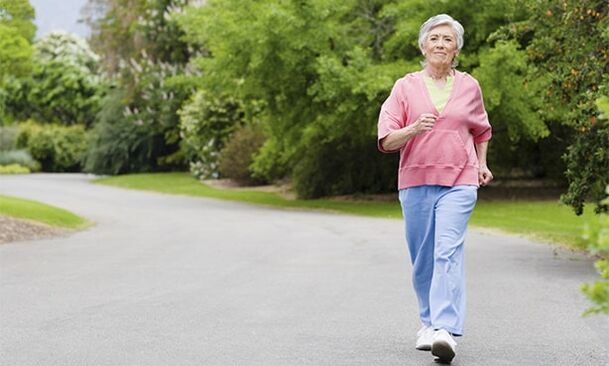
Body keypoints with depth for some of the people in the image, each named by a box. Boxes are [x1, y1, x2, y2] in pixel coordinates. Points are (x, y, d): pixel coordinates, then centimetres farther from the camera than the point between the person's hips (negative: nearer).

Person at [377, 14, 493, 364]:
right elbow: (387, 141, -1)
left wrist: (482, 163, 13)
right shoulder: (405, 87, 4)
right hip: (416, 182, 1)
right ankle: (429, 323, 26)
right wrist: (414, 129, -19)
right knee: (423, 259, 7)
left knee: (449, 252, -16)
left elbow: (481, 131, 28)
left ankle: (447, 331, -26)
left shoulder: (469, 86, 10)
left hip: (459, 182, -1)